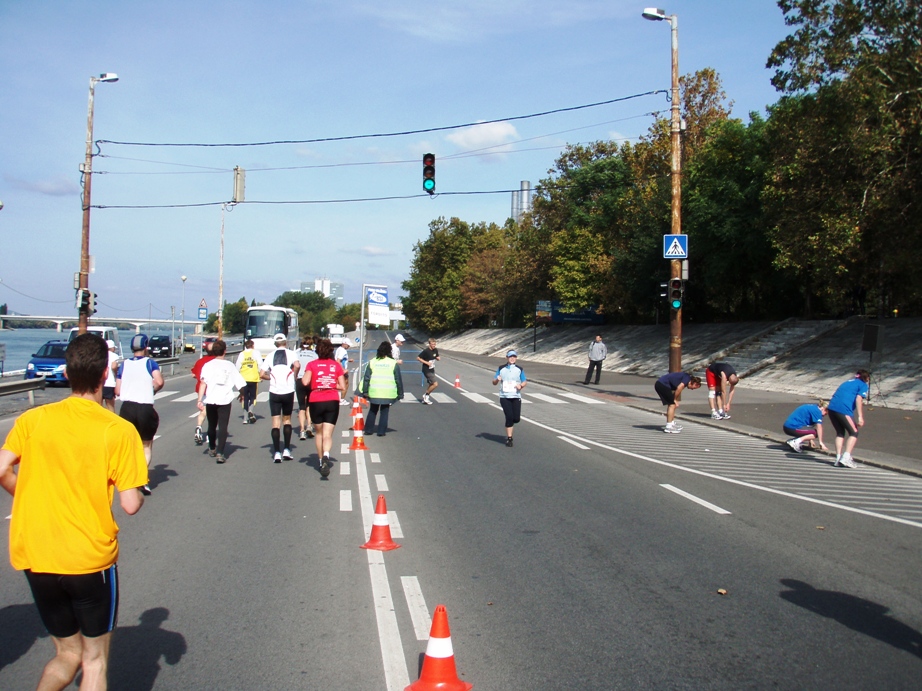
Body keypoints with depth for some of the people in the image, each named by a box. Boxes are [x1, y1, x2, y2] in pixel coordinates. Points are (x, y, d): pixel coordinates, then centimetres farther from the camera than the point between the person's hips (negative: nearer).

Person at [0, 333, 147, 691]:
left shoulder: (32, 419, -2)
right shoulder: (119, 430, -12)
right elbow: (130, 505, -14)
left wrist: (36, 499, 11)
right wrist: (139, 490, 8)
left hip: (35, 558, 3)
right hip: (91, 559, -3)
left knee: (68, 654, 21)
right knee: (94, 659, 15)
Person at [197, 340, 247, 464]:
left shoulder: (208, 365, 2)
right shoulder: (230, 366, 3)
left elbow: (203, 383, -10)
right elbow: (240, 384, 1)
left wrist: (200, 400, -13)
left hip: (210, 400, 2)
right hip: (225, 400, -1)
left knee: (212, 425, 19)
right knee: (223, 427, -1)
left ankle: (212, 449, 38)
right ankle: (220, 453, -14)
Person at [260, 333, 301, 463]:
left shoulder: (270, 356, 6)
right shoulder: (290, 353, 0)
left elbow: (262, 374, 0)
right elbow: (297, 365, -20)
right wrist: (294, 376, -1)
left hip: (274, 392, 1)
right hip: (288, 392, -1)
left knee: (276, 422, 3)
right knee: (287, 419, 15)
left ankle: (277, 453, -2)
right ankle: (286, 450, 10)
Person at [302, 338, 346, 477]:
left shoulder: (312, 364, 0)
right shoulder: (336, 365, 5)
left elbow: (305, 382, -12)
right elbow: (342, 387, 3)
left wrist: (303, 376, 8)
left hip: (316, 401, 0)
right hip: (332, 401, 0)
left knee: (318, 432, 19)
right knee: (328, 434, -4)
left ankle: (320, 460, 26)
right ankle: (326, 456, -30)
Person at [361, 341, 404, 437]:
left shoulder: (372, 362, 4)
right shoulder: (394, 363, -1)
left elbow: (366, 378, 3)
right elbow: (398, 380, 1)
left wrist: (365, 391, 7)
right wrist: (400, 393, 8)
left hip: (374, 393, 2)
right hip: (388, 394, -2)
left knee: (372, 411, 16)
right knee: (384, 412, 8)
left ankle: (369, 429, 20)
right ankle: (381, 431, 7)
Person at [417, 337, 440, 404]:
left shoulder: (435, 350, 2)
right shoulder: (426, 351, -18)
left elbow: (437, 357, 19)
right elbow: (418, 358, -14)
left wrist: (438, 358, -6)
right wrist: (426, 362, -21)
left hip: (432, 370, 8)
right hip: (427, 370, -8)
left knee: (431, 385, 16)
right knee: (435, 384, -15)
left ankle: (425, 398, 31)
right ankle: (426, 396, 2)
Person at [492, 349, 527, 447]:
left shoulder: (519, 369, 10)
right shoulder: (501, 369, 8)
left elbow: (524, 382, 10)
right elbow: (494, 383, 10)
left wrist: (521, 385, -13)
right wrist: (497, 380, -13)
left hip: (516, 396, 1)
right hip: (504, 397, -1)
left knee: (516, 418, -6)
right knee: (509, 417, -11)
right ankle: (509, 438, 2)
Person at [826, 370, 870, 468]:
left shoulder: (848, 382, 30)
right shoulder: (863, 385, 10)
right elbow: (859, 399, -6)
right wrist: (860, 417, -11)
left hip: (832, 407, 6)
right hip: (844, 409, -6)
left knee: (840, 433, 18)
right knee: (854, 433, 6)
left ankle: (838, 458, 11)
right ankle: (846, 458, -7)